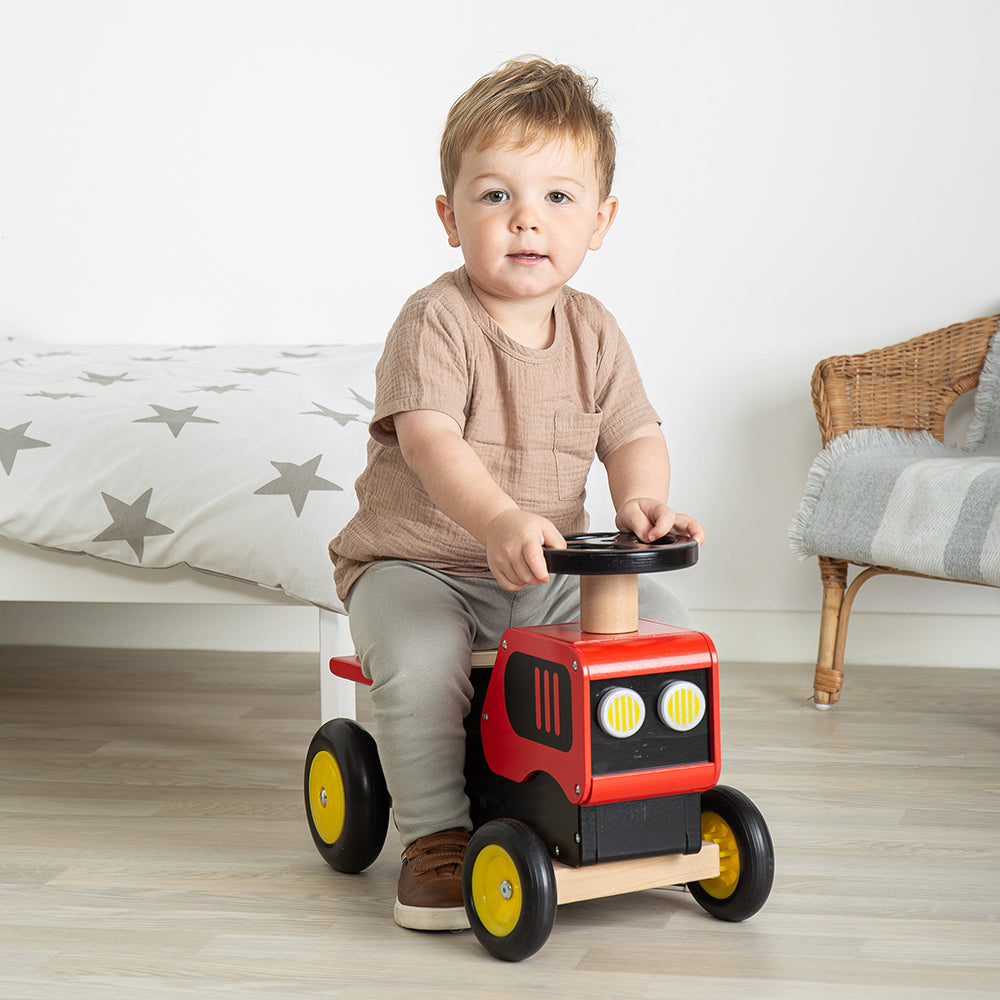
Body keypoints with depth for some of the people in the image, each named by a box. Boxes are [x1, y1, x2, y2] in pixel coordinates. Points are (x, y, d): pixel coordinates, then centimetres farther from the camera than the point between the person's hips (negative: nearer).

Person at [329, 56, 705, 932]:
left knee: (668, 628, -10)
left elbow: (634, 434, 1)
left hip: (548, 570, 5)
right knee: (419, 660, -34)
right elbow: (429, 439, -30)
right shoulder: (437, 321, -16)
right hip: (415, 561, -5)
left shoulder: (594, 332, 3)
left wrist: (642, 500, -24)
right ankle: (436, 835, -14)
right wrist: (500, 520, -47)